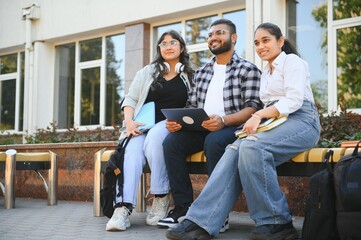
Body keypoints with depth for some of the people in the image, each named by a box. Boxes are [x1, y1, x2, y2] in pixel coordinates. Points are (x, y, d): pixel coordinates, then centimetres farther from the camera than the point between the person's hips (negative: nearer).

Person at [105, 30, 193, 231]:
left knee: (154, 138, -38)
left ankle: (161, 198, -28)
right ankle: (123, 208, -45)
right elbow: (131, 99, 11)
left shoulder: (190, 75, 14)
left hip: (170, 126, -1)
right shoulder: (147, 72, 18)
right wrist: (129, 121, -8)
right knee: (132, 152, -32)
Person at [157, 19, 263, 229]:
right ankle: (183, 207, -16)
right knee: (171, 142, -21)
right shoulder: (202, 72, 20)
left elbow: (253, 108, -9)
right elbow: (192, 106, 17)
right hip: (203, 129, 6)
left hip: (233, 128, -5)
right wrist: (178, 119, -6)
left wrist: (223, 121, -26)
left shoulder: (248, 69, 2)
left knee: (213, 142, -37)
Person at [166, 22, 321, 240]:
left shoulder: (292, 61, 4)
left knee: (252, 146, -34)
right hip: (277, 125, 6)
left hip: (301, 121, -6)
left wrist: (260, 114, -21)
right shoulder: (267, 73, 28)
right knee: (235, 149, -23)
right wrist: (259, 120, -3)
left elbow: (295, 100, -11)